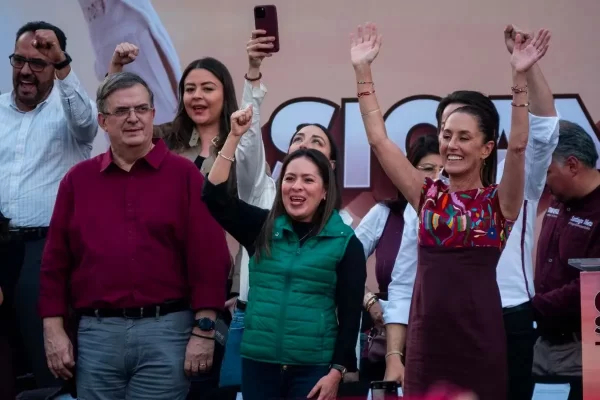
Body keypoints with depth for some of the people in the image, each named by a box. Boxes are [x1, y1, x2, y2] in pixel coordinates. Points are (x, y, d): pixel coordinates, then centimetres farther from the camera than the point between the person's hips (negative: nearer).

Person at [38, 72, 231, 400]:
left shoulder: (185, 175, 2)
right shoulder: (78, 179, 10)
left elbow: (209, 257, -3)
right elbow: (56, 260, 9)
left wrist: (204, 331, -8)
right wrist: (53, 330, 3)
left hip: (167, 331, -2)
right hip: (97, 333, 2)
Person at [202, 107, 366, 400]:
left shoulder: (345, 242, -2)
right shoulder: (262, 228, 7)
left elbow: (350, 313, -3)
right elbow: (214, 196, -1)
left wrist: (336, 372, -9)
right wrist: (235, 136, -5)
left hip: (313, 368, -3)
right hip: (258, 363, 3)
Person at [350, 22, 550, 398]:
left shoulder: (499, 200, 1)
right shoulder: (429, 195, 9)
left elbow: (518, 146, -16)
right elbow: (379, 139, 5)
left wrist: (520, 77, -23)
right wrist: (363, 70, 1)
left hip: (478, 332, -3)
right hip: (427, 333, 3)